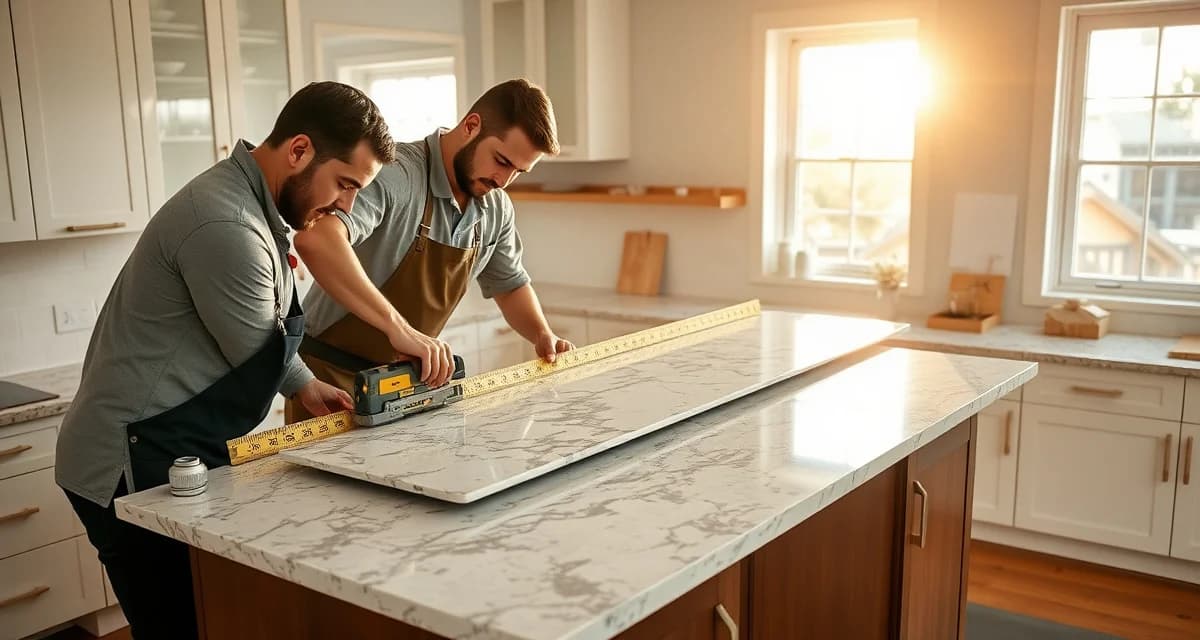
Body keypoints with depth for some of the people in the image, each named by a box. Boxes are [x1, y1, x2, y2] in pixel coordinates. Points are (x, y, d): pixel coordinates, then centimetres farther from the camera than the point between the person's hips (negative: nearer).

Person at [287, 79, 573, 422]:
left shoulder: (496, 208, -1)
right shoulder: (394, 173, -25)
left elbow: (509, 285, 17)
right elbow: (315, 238, -43)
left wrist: (543, 336, -2)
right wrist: (399, 327, -48)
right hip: (331, 373, -6)